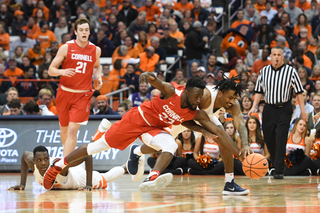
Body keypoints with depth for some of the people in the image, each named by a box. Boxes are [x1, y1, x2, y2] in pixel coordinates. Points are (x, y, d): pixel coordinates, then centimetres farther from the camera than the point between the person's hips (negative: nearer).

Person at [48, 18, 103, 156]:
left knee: (73, 130, -14)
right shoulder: (66, 48, -4)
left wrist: (98, 77, 4)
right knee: (64, 129, 13)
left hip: (83, 95, -1)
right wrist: (62, 71, -25)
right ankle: (68, 153, 41)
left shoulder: (96, 50, 2)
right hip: (65, 93, 1)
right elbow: (51, 70, -3)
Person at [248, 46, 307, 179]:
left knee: (281, 139, -12)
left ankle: (279, 171, -12)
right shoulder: (264, 71, 6)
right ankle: (275, 163, 31)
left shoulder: (291, 71, -3)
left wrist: (302, 110, -5)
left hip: (284, 109, -4)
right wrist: (254, 107, 3)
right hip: (269, 109, 4)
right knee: (269, 139, 8)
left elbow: (299, 92, -1)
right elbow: (259, 91, 13)